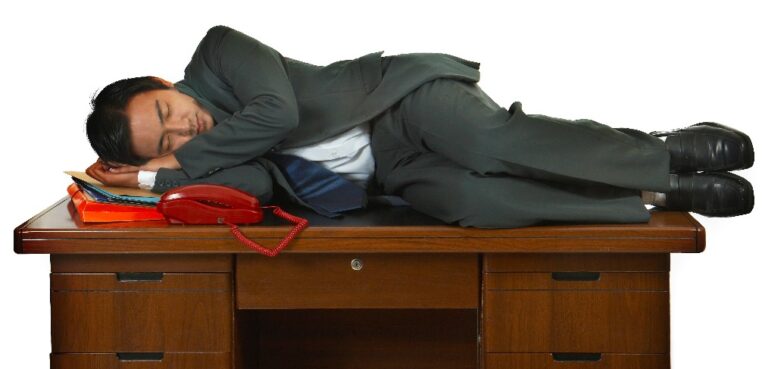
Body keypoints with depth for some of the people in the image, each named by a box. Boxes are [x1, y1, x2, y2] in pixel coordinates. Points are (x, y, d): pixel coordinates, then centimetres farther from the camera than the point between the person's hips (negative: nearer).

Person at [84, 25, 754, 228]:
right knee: (474, 200, -27)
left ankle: (668, 151, -15)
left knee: (490, 142, -33)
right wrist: (159, 175, -18)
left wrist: (180, 163, -12)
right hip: (389, 177, 3)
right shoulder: (207, 158, 5)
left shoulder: (217, 53, -6)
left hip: (406, 102, -3)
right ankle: (661, 194, -19)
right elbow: (257, 183, -13)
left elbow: (276, 112, -20)